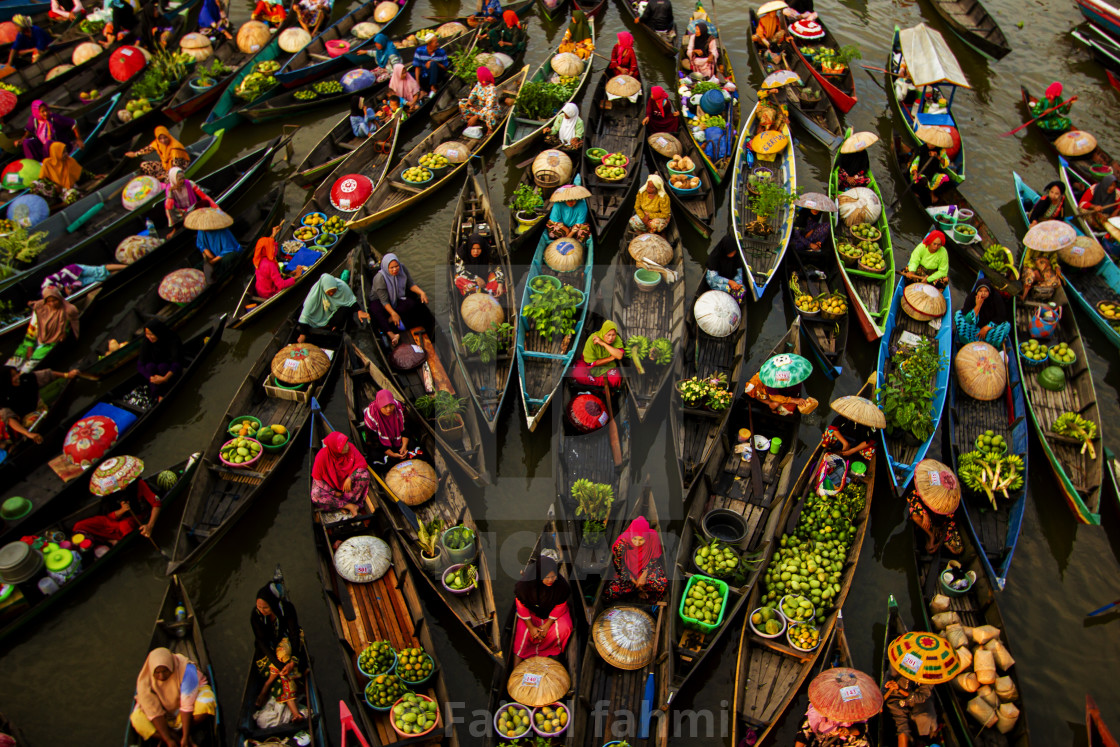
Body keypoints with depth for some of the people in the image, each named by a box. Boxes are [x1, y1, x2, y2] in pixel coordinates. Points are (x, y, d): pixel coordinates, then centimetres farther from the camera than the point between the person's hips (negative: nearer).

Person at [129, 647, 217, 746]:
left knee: (205, 704, -35)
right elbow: (154, 712, -24)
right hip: (164, 705, 2)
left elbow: (187, 705, -32)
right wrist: (168, 740, -26)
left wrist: (185, 736, -32)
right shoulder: (144, 681, -27)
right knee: (138, 720, -26)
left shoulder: (186, 670, -34)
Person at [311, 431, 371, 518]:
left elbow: (361, 463, -14)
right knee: (315, 495, -33)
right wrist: (333, 492, -17)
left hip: (347, 482, 3)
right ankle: (349, 506, -23)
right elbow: (317, 479, -16)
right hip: (329, 484, -3)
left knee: (364, 474, -25)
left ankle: (341, 505, -25)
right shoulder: (322, 456, -26)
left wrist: (350, 478, -26)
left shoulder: (350, 447, -20)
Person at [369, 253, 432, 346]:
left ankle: (390, 319, -25)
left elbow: (411, 284, -3)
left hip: (397, 298, 5)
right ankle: (391, 334, -53)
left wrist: (421, 292, -20)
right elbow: (384, 300, -26)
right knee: (376, 309, -40)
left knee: (411, 304, -25)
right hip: (379, 299, -5)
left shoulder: (402, 268, -16)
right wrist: (393, 313, -33)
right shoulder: (379, 278, -29)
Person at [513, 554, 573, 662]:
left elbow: (560, 606, -11)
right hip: (531, 611, -1)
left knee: (563, 628, -23)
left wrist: (547, 625, -14)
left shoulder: (561, 584, -27)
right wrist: (531, 627, -15)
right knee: (523, 631, -23)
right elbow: (521, 605, -15)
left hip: (553, 611, 1)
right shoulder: (526, 583, -29)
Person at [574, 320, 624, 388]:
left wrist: (604, 344, -34)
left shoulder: (617, 340, -14)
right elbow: (591, 363, -20)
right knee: (578, 374, -33)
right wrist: (611, 358, -21)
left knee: (616, 377, -32)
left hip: (607, 367, 1)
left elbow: (620, 356, -32)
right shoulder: (592, 340, -23)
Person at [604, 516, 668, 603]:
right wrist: (634, 580, -12)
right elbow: (618, 564, -11)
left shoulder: (653, 538, -22)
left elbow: (654, 559, -5)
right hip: (628, 572, 0)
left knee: (662, 583, -32)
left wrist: (644, 575, -14)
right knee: (610, 591, -23)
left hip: (646, 570, 0)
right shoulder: (622, 542, -25)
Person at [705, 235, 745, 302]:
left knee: (742, 289, -26)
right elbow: (713, 277, -22)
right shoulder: (714, 257, -23)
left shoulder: (736, 256, -11)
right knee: (729, 288, -36)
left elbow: (739, 273, -2)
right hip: (714, 279, -4)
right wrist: (729, 282, -34)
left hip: (730, 278, 4)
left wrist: (738, 283, -24)